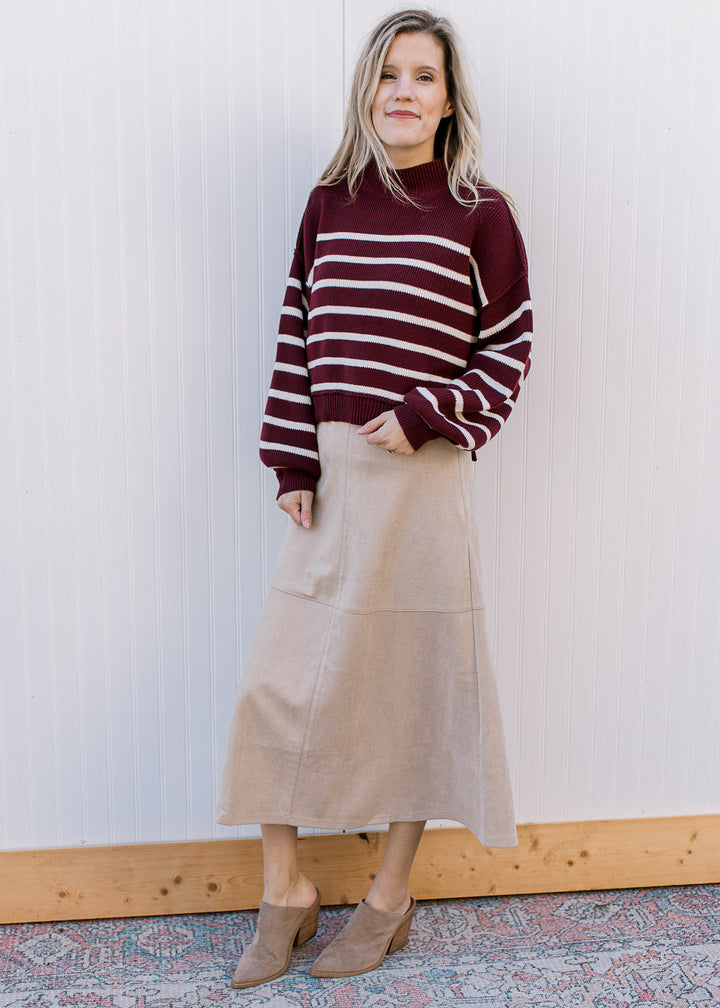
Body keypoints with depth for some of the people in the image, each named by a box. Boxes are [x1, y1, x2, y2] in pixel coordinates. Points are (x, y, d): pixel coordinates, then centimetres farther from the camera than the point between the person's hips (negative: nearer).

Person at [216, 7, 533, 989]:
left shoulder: (480, 214, -3)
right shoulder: (330, 203, 8)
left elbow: (509, 349, -1)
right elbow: (297, 338, 8)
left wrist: (424, 420, -13)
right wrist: (292, 463, 1)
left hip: (423, 474, -4)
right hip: (330, 470, 4)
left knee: (413, 676, 7)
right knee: (278, 675, 3)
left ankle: (392, 891, 26)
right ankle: (285, 889, 21)